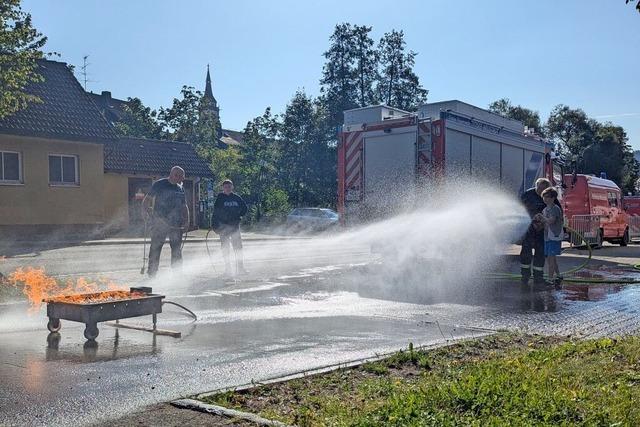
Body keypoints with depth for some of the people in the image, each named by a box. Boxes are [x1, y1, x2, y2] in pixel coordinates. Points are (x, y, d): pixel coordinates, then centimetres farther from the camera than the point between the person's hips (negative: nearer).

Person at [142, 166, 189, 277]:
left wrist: (186, 220, 7)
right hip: (159, 223, -5)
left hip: (176, 224, 5)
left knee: (177, 250, 6)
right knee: (155, 248, -3)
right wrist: (146, 214, -15)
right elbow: (147, 200, -1)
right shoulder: (159, 184, -1)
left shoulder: (180, 188, 15)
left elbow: (184, 206, 20)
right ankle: (152, 273, 4)